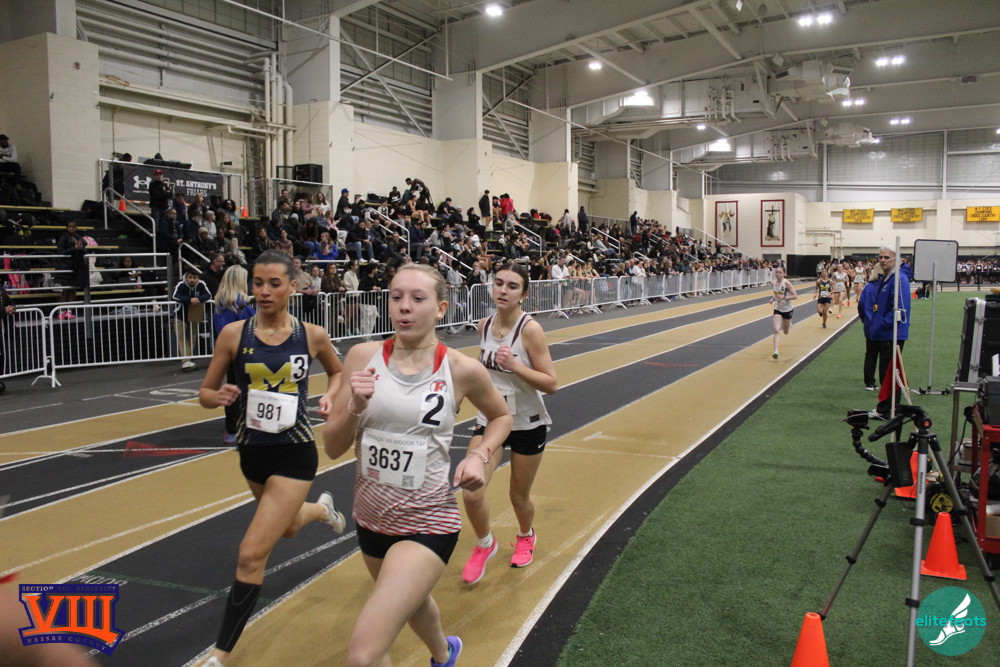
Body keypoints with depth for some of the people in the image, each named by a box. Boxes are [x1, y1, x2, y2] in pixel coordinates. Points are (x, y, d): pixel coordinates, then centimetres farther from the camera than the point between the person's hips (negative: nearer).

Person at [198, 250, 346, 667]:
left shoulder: (312, 335, -8)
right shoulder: (234, 334, -8)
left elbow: (337, 371, 12)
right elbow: (205, 393, -1)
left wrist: (329, 396, -7)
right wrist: (219, 397, -23)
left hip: (293, 454, -3)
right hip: (251, 452, 4)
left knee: (251, 554, -10)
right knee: (288, 528, 28)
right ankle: (321, 509, 65)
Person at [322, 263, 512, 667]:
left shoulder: (462, 370, -12)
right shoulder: (364, 357, -7)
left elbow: (501, 417, 9)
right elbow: (333, 448, -5)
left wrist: (480, 455, -9)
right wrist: (355, 406, -23)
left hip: (428, 520, -4)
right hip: (372, 516, 4)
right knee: (410, 601, 31)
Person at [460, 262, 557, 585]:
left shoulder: (530, 329, -19)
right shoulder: (485, 325, -3)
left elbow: (551, 383, -20)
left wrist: (515, 365, -31)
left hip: (527, 424, -4)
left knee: (519, 497, 13)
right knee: (471, 493, -11)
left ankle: (526, 536, 48)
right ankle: (485, 545, 19)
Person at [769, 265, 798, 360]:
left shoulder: (786, 283, -19)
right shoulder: (773, 284, -3)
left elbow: (795, 296, -20)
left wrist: (784, 297, -32)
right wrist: (773, 299, -3)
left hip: (787, 310, -2)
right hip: (777, 310, 2)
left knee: (786, 332, 17)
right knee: (777, 330, -17)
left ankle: (789, 324, 54)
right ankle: (775, 351, -17)